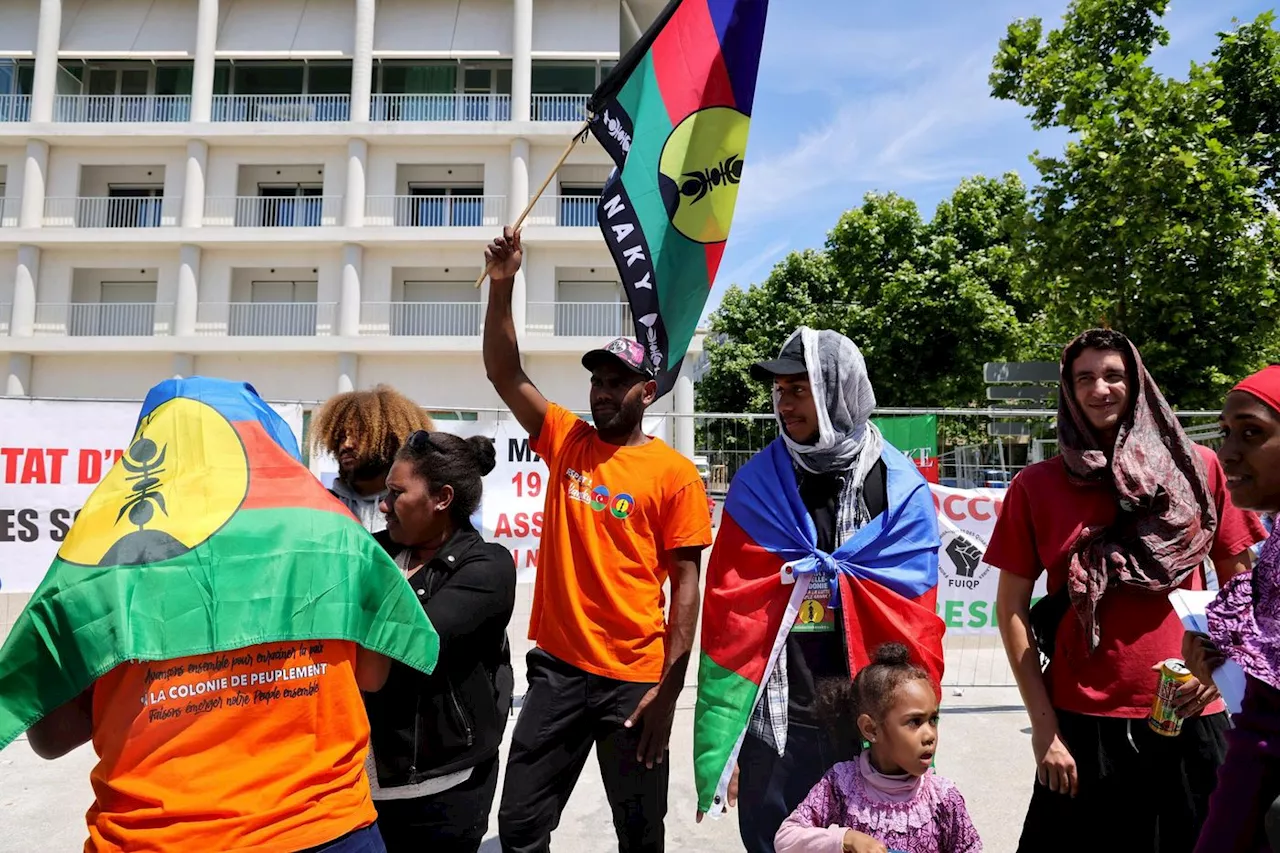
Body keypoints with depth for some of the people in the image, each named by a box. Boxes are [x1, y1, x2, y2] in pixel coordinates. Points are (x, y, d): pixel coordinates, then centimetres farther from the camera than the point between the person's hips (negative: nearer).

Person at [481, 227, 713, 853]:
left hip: (634, 678, -3)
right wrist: (502, 286, -12)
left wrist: (669, 688, -12)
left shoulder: (674, 473, -7)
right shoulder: (565, 440, 5)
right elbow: (504, 373, -1)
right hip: (557, 666, 3)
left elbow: (685, 584, -8)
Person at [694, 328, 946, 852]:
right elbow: (727, 614, -1)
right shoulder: (757, 484, 1)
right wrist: (721, 746, -4)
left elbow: (915, 626, 1)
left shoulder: (901, 489, -1)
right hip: (773, 724, 1)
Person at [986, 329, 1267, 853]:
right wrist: (1044, 727, -5)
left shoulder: (1198, 468, 1)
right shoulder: (1036, 486, -2)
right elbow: (1012, 607, -1)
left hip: (1188, 719, 1)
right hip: (1080, 722, -1)